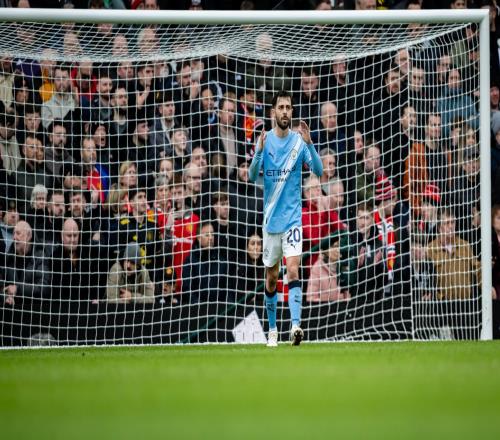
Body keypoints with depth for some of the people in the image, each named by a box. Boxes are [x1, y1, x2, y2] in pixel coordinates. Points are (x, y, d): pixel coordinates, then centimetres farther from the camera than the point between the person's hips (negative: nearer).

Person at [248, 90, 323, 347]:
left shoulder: (299, 141, -3)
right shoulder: (265, 140, 0)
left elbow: (319, 171, -11)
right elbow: (252, 176, -8)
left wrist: (309, 144, -27)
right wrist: (259, 152, -27)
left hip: (293, 217, -2)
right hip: (271, 217, 2)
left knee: (293, 269, -17)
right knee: (271, 276, 10)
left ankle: (296, 325, -27)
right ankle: (272, 330, 22)